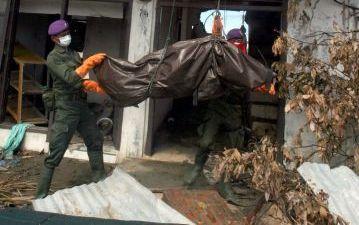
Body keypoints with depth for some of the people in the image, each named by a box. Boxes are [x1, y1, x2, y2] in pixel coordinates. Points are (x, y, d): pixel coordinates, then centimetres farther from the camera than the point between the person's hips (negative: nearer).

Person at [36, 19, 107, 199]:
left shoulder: (74, 54, 14)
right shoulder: (53, 58, -9)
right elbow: (70, 78, -24)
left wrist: (98, 87, 2)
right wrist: (90, 62, -27)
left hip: (82, 105, 8)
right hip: (66, 108, -8)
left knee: (95, 141, 17)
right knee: (56, 154, -6)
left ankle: (99, 181, 32)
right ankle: (41, 196, 5)